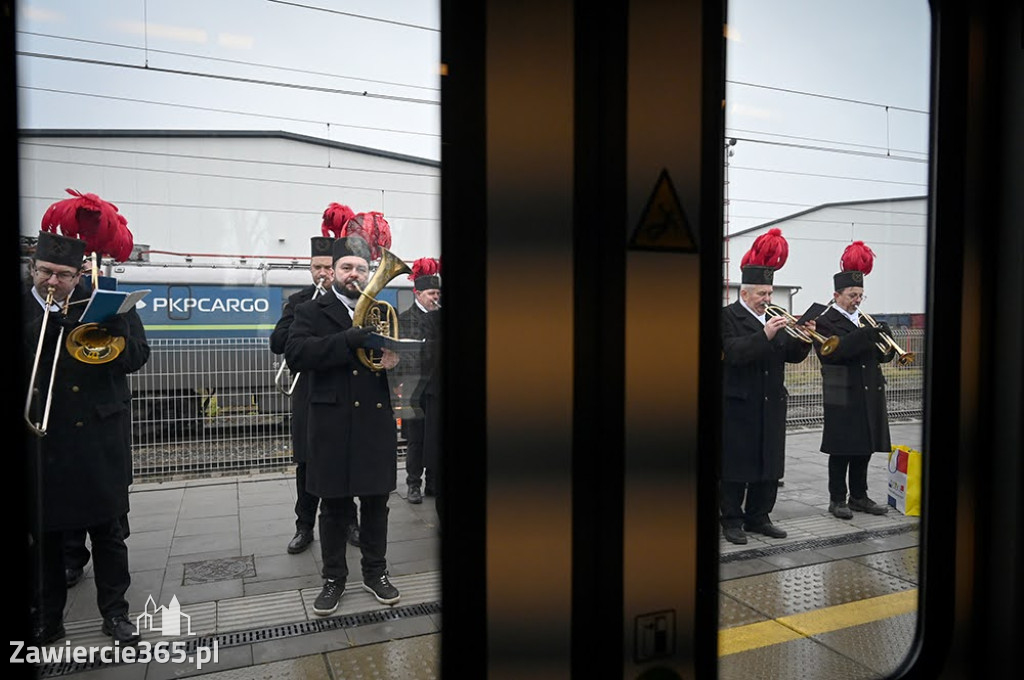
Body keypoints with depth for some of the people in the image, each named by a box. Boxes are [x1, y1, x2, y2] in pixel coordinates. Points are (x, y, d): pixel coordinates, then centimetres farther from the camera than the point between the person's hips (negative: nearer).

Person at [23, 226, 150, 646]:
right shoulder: (27, 311, 3)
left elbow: (137, 357, -3)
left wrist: (108, 327, -18)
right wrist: (48, 324, -18)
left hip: (100, 436, -1)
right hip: (41, 438, 1)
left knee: (108, 530, 8)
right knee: (44, 533, 11)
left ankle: (115, 612, 22)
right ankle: (47, 618, 27)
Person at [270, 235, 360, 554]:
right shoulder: (298, 301, 6)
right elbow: (277, 344, -2)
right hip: (309, 394, 1)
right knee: (307, 463, 8)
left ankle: (349, 521, 23)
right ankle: (305, 526, 21)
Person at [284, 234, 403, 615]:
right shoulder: (311, 312, 2)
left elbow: (397, 352, 14)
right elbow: (295, 354, -14)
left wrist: (395, 361, -12)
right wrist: (349, 340, -25)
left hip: (376, 423, 3)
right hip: (332, 424, -2)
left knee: (376, 503, 11)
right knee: (333, 507, 9)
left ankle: (375, 572, 28)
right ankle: (334, 578, 25)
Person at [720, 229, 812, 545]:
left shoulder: (773, 318, 14)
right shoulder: (727, 317, -7)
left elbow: (791, 355, 11)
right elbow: (734, 353, -21)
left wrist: (804, 338, -7)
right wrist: (765, 334, -29)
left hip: (771, 406, 7)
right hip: (738, 405, -7)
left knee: (770, 465, 12)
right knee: (735, 466, 2)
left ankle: (758, 517, 26)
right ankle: (732, 520, 14)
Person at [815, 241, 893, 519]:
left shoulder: (864, 319, 16)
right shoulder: (825, 322, -6)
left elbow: (879, 354, 14)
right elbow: (834, 351, -23)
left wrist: (886, 348, -8)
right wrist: (866, 335, -29)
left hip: (869, 394, 7)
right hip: (843, 397, -7)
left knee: (864, 449, 12)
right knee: (841, 451, 1)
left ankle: (859, 497, 24)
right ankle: (837, 499, 11)